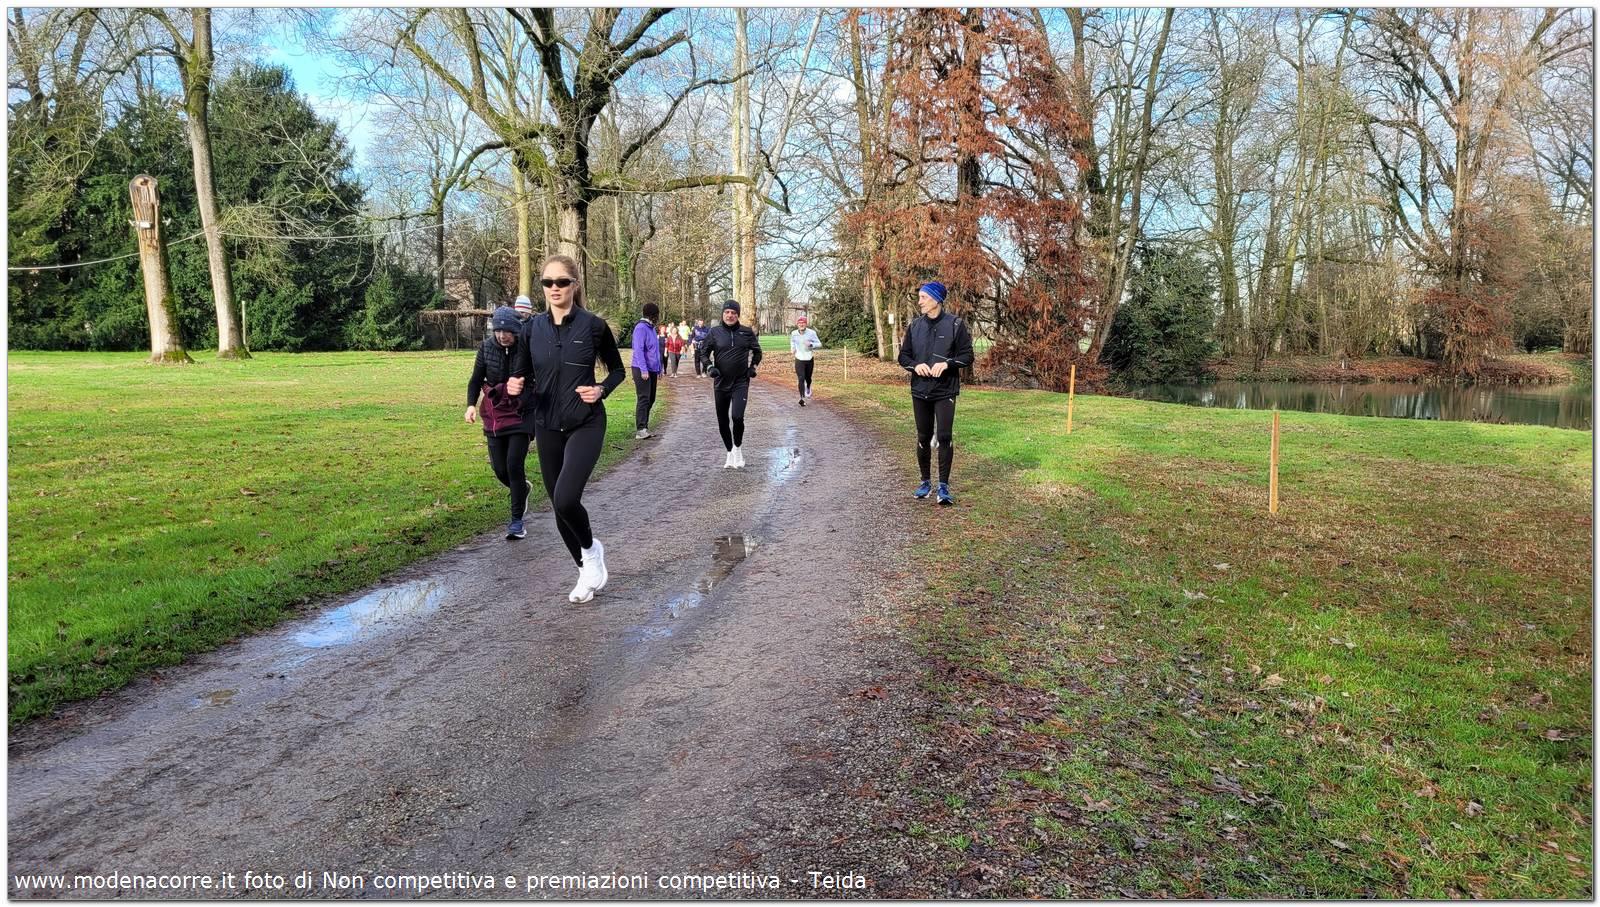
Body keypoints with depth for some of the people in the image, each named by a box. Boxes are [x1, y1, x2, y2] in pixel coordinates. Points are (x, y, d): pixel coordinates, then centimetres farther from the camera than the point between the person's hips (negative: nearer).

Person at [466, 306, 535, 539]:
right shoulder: (487, 347, -4)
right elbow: (476, 379, 3)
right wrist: (471, 404, -10)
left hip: (521, 414, -3)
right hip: (494, 415, 4)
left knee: (514, 465, -12)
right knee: (499, 469, 5)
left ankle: (517, 521, 0)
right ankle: (523, 488, 40)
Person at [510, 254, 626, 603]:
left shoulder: (594, 325, -7)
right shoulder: (532, 327, 1)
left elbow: (617, 370, 5)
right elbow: (523, 373, 9)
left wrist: (601, 390, -15)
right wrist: (514, 385, -13)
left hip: (586, 424, -4)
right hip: (547, 427, 4)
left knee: (566, 498, -21)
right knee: (559, 505, 9)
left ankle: (591, 548, 10)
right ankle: (588, 571, 30)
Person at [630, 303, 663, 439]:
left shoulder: (652, 328, 16)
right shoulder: (641, 328, -12)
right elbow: (638, 350, -20)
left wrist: (659, 369, 21)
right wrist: (643, 370, -26)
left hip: (652, 369, 9)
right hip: (642, 370, -9)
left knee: (651, 399, 12)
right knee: (643, 399, -12)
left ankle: (644, 426, 20)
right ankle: (640, 429, -13)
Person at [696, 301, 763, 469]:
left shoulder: (747, 333, 0)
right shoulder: (714, 332, -2)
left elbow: (757, 351, 16)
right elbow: (703, 352, 7)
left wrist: (753, 366, 2)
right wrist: (709, 367, -9)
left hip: (741, 382, -1)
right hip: (721, 383, 2)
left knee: (737, 417, -19)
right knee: (723, 422, 8)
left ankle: (737, 448, 5)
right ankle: (730, 453, 27)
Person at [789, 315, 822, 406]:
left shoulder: (811, 333, -11)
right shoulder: (793, 333, -4)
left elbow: (819, 344, -6)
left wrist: (811, 344, -24)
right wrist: (792, 348, 4)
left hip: (809, 359, 1)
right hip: (799, 360, 0)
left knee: (808, 378, 17)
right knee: (801, 379, -14)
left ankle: (808, 387, 52)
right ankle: (802, 398, -16)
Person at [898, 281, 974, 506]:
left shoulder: (955, 325, -5)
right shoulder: (914, 326, 6)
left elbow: (967, 356, -4)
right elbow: (903, 356, 12)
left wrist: (947, 363, -21)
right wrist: (916, 365, -10)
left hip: (945, 392, -4)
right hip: (920, 391, 4)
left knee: (944, 437, -9)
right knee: (923, 437, 10)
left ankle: (944, 485, 0)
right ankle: (925, 481, 23)